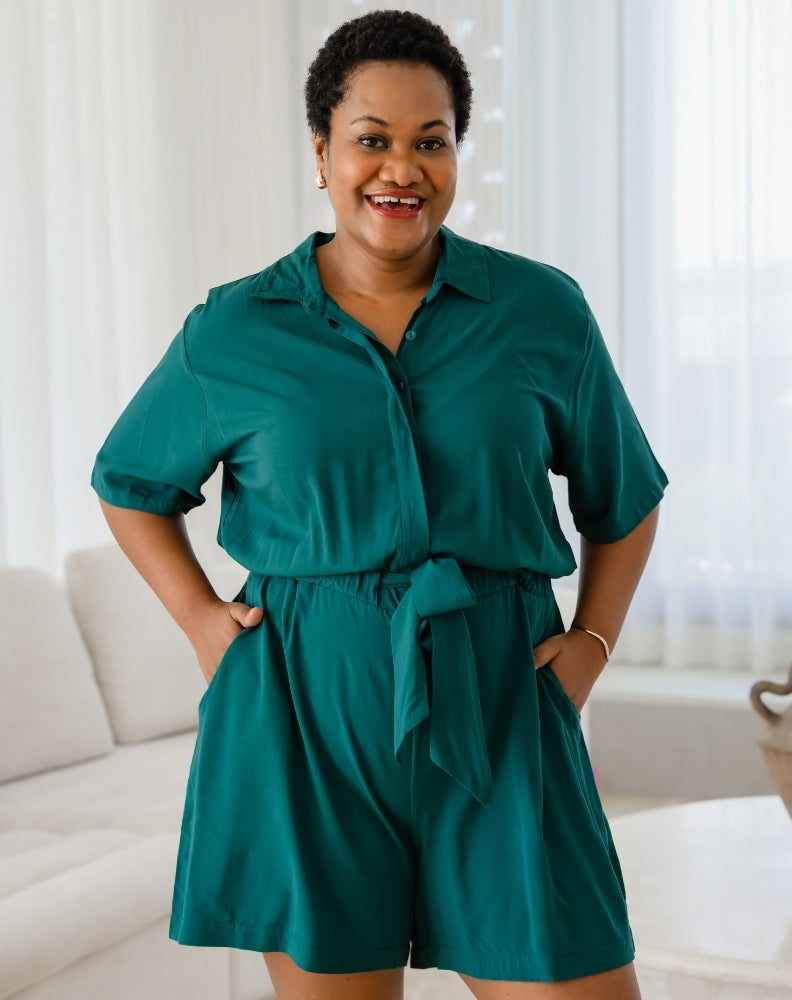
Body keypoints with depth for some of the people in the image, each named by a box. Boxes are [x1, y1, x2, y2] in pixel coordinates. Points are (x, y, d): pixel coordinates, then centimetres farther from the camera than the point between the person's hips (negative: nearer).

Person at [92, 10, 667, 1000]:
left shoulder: (543, 312, 3)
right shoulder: (232, 332, 2)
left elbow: (625, 501, 16)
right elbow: (132, 483, 18)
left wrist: (592, 640, 4)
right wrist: (200, 619, 6)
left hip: (495, 708, 1)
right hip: (308, 715, 0)